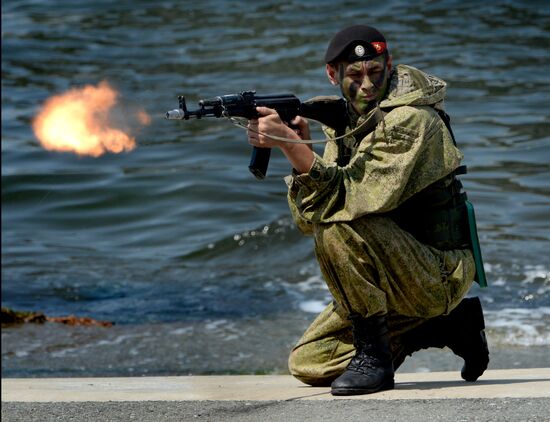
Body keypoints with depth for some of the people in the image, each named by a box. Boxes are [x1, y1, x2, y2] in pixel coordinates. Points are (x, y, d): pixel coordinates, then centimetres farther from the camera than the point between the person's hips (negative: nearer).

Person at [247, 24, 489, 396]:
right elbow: (309, 218, 0)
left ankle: (374, 354, -17)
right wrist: (299, 148, -15)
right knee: (308, 365, 8)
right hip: (401, 275, 9)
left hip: (440, 273, -9)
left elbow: (359, 196, -31)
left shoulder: (409, 119, -18)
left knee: (338, 223, -29)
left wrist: (292, 145, -36)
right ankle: (449, 324, 14)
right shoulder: (346, 124, 8)